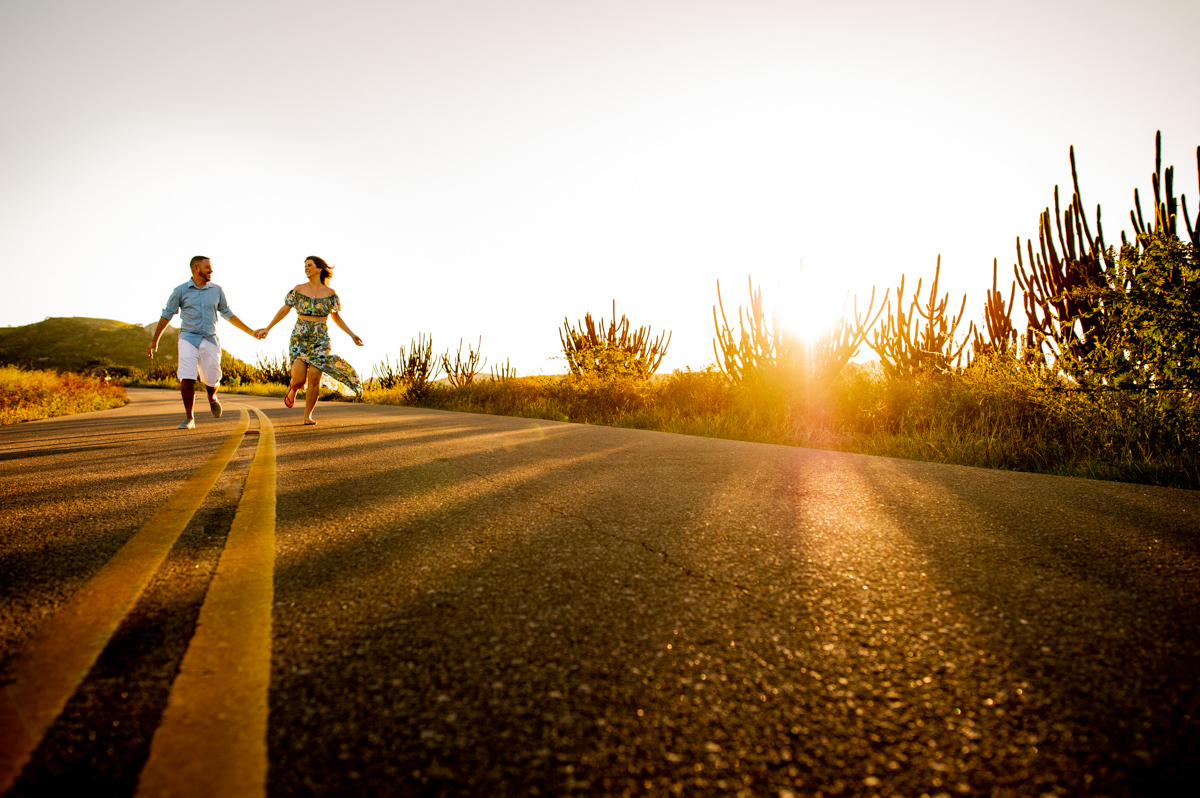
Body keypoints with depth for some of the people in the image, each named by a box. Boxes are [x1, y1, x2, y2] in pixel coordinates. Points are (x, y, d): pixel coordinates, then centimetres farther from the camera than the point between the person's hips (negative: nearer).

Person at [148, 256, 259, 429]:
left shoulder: (216, 290, 7)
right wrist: (154, 340, 11)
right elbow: (167, 315, 9)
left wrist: (251, 332, 17)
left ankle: (212, 398, 40)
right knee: (187, 378, -14)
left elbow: (228, 314, 17)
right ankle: (189, 418, -2)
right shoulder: (181, 291, 1)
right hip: (188, 338, -2)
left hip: (210, 339, 2)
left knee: (211, 380, 2)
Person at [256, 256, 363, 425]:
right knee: (299, 379, -12)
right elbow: (284, 310, 9)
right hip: (299, 338, 0)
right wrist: (267, 329, 6)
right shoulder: (299, 290, 3)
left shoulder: (330, 293, 3)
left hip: (320, 339, 0)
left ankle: (307, 415, 10)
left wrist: (351, 335, 6)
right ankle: (292, 390, 28)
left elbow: (336, 317, 13)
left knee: (314, 378, -8)